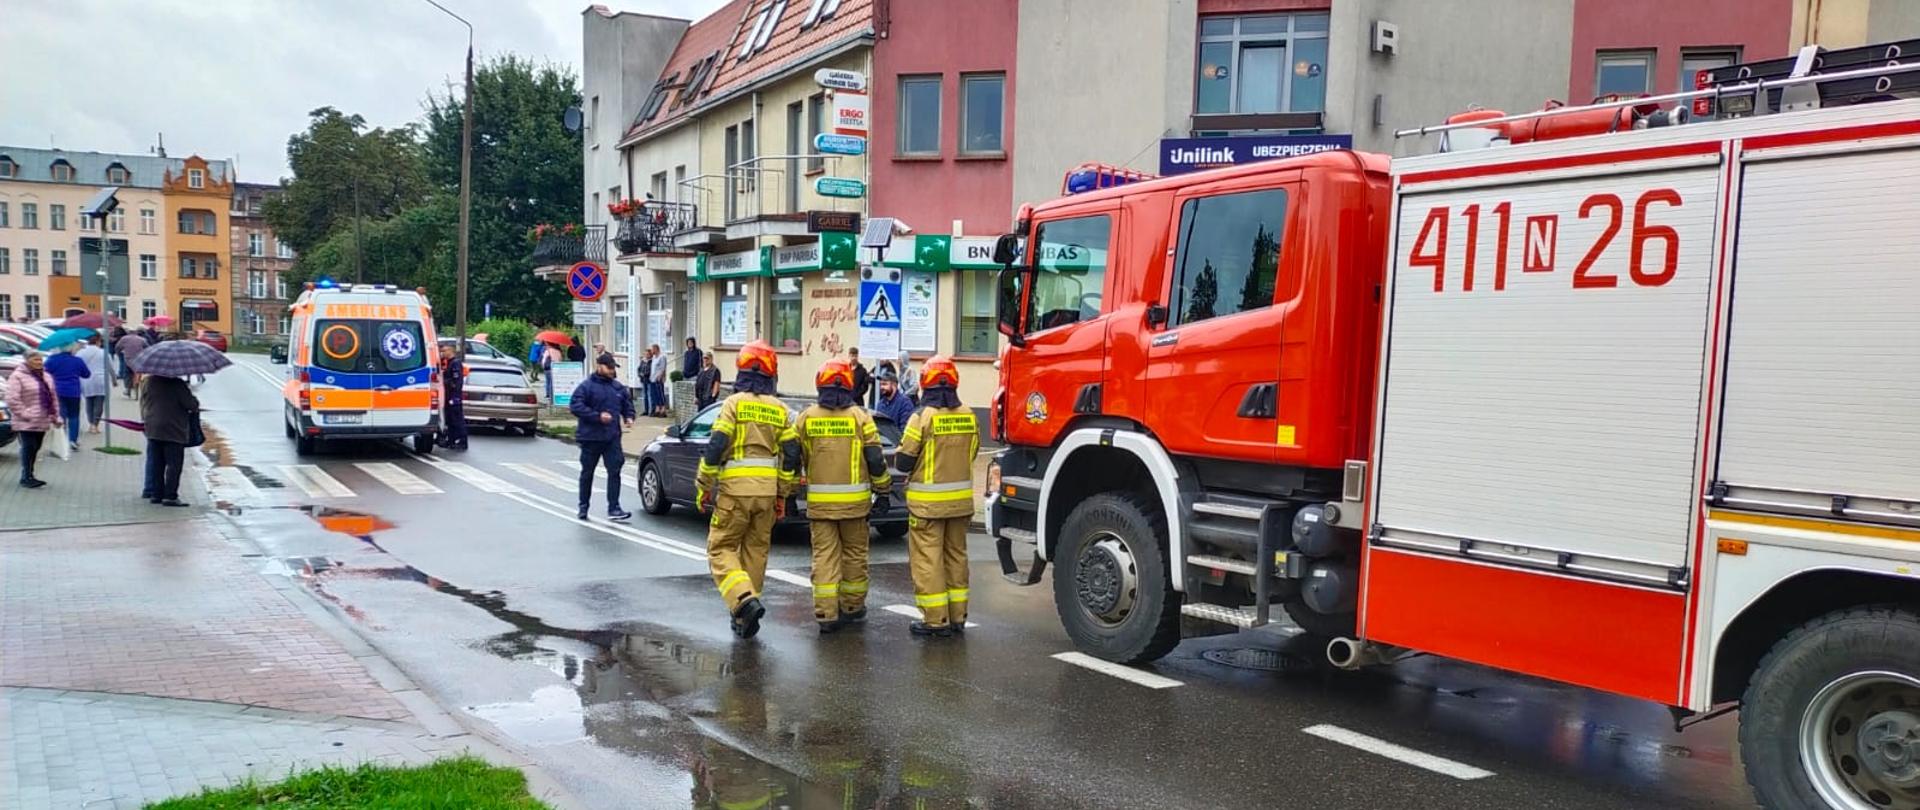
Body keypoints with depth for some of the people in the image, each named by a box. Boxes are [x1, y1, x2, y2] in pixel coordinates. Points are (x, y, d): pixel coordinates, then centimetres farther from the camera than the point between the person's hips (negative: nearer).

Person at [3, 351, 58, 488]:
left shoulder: (46, 377, 16)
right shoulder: (17, 377, -7)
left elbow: (53, 398, 21)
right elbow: (12, 400, -13)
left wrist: (55, 415, 14)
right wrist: (24, 414, -16)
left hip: (42, 422, 7)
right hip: (26, 424, -7)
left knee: (35, 449, 9)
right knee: (28, 448, -9)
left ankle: (28, 476, 18)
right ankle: (26, 477, -4)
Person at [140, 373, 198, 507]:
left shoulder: (147, 383, 7)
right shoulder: (177, 385, -14)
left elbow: (143, 405, 15)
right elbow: (191, 404, -13)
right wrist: (196, 406, 9)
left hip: (152, 430, 7)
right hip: (174, 431, -7)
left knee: (155, 463, 14)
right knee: (174, 464, -2)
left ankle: (155, 493, 18)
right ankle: (170, 496, -5)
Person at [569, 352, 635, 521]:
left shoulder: (618, 387, 10)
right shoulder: (586, 386, -8)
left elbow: (627, 403, 23)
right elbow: (576, 406, -17)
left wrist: (629, 417, 3)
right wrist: (597, 416, -23)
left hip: (612, 437, 4)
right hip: (590, 437, -4)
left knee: (614, 471, -5)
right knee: (587, 473, 10)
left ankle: (613, 509, -3)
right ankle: (583, 507, 23)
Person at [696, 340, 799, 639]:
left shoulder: (734, 403, -6)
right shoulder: (779, 410, 7)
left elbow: (715, 448, -12)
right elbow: (791, 455, 7)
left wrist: (703, 486, -3)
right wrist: (782, 494, 15)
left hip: (735, 490, -4)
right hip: (767, 491, 4)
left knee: (721, 549, 4)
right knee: (755, 550, 13)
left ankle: (745, 600, -17)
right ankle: (744, 617, 19)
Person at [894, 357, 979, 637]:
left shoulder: (922, 418, -15)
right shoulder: (968, 417, 0)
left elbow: (903, 462, -12)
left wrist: (899, 453, 9)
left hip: (928, 502, -5)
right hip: (961, 499, 5)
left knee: (927, 559, 2)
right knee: (956, 556, 16)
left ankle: (936, 620, 3)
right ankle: (957, 616, 22)